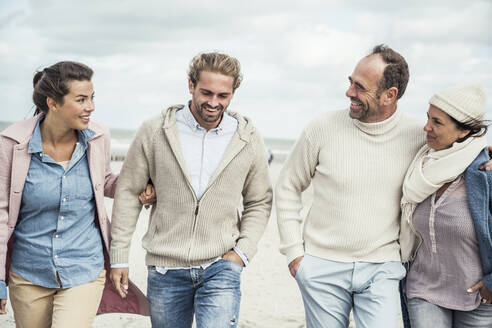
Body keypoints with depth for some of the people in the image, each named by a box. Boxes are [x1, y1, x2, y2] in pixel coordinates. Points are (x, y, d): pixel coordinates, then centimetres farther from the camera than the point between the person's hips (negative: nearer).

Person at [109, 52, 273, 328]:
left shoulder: (248, 140, 0)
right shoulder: (155, 132, -3)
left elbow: (259, 202, 11)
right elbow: (128, 193, 3)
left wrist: (242, 251, -1)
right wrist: (119, 256, 2)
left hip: (220, 267, 0)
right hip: (165, 270, 1)